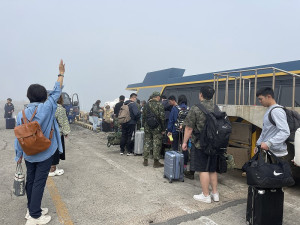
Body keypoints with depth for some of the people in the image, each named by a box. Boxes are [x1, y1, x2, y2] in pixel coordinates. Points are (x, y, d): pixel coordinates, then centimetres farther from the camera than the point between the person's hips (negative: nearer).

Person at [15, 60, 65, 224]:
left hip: (29, 155, 5)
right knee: (39, 183, 2)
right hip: (45, 154, -4)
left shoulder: (21, 114, -3)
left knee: (30, 181, 17)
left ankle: (31, 209, 32)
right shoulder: (47, 108, -14)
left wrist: (19, 155, 13)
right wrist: (61, 73, 8)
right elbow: (57, 92, -3)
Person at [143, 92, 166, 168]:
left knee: (147, 143, 13)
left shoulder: (147, 105, 8)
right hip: (157, 128, -5)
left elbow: (143, 116, 13)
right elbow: (162, 118, -12)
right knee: (157, 144, 2)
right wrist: (163, 129, -7)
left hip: (147, 127, 5)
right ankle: (156, 162, 7)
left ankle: (145, 160, 20)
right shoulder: (159, 105, -9)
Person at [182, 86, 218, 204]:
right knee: (213, 169, 16)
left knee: (203, 170, 2)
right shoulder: (216, 108, 6)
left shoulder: (195, 108, -13)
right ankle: (215, 193, 26)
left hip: (200, 144, -7)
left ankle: (206, 196, 12)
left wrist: (185, 142, -3)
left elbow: (189, 128, -13)